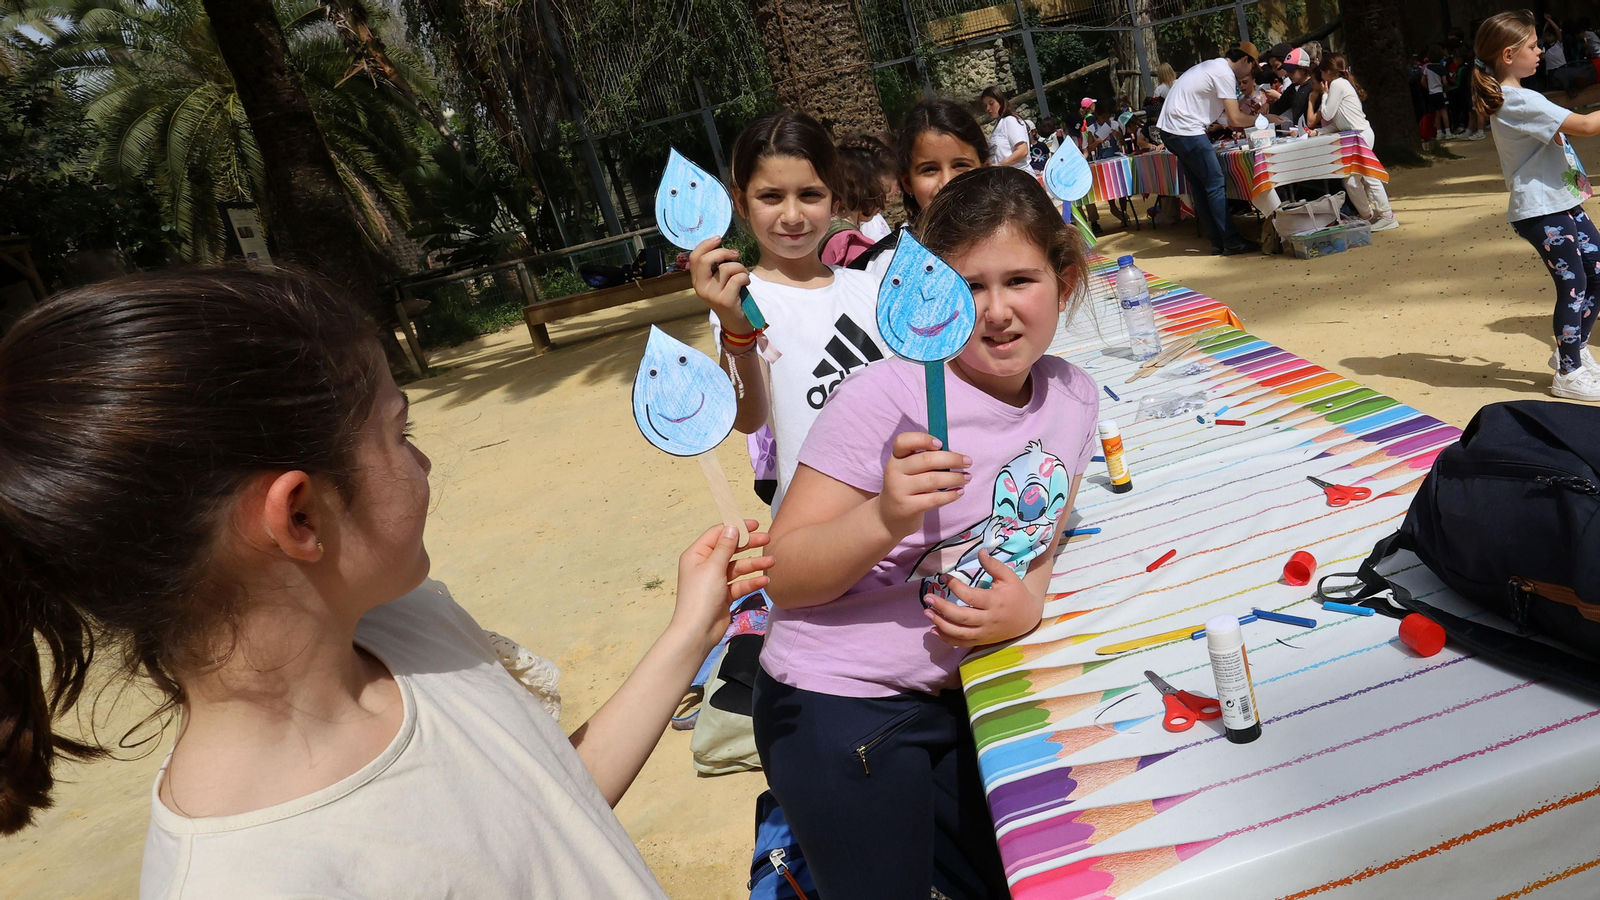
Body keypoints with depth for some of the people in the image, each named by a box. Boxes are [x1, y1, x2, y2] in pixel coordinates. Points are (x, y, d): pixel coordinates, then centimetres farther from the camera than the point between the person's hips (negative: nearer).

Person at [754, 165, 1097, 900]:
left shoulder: (1072, 396, -4)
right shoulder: (887, 398, -22)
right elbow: (783, 578, -21)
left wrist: (1030, 598, -10)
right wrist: (885, 519, -37)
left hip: (950, 695, 7)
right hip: (837, 703, -6)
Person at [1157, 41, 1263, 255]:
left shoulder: (1214, 66, 19)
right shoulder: (1225, 74, -11)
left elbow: (1227, 111, 28)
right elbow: (1234, 119, -13)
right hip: (1186, 131, -10)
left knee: (1201, 187, 12)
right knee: (1216, 185, -5)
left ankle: (1217, 242, 16)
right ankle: (1231, 242, -2)